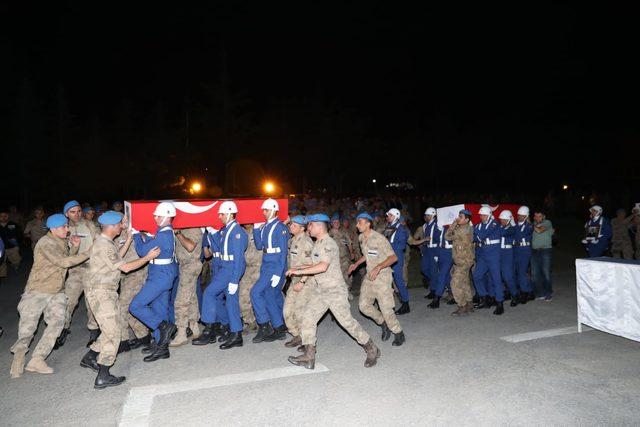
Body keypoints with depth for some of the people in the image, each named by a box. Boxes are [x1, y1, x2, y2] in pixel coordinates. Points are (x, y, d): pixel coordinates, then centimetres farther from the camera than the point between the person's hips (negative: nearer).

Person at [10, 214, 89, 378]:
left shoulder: (63, 241, 8)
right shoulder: (46, 244, -18)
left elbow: (68, 259, 13)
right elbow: (63, 262, -28)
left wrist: (75, 247, -4)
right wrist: (88, 253, -27)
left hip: (57, 292, 6)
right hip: (37, 291, -6)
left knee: (57, 322, -10)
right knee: (28, 326, 1)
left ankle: (36, 360, -6)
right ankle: (19, 354, 27)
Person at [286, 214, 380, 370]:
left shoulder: (329, 243, -18)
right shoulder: (318, 243, 11)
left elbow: (323, 266, -31)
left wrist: (299, 271, -27)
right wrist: (299, 270, 13)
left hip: (335, 290, -9)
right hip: (320, 290, 9)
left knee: (347, 321, -2)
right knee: (308, 318, 0)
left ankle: (371, 350, 17)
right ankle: (309, 357, 7)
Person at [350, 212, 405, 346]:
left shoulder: (379, 239, -20)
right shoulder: (361, 238, 5)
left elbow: (393, 257, -21)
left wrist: (378, 267, -33)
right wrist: (356, 264, 13)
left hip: (382, 276, -8)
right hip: (369, 276, 8)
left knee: (386, 308, -6)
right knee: (363, 305, 5)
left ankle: (398, 334, 17)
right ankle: (384, 324, 27)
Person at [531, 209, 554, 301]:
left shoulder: (547, 222, -2)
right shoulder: (534, 224, 13)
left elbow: (539, 230, -17)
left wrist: (531, 225, -5)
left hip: (545, 250, -5)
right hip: (534, 251, 5)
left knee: (546, 272, -2)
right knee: (535, 273, 5)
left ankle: (548, 293, 11)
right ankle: (540, 293, 16)